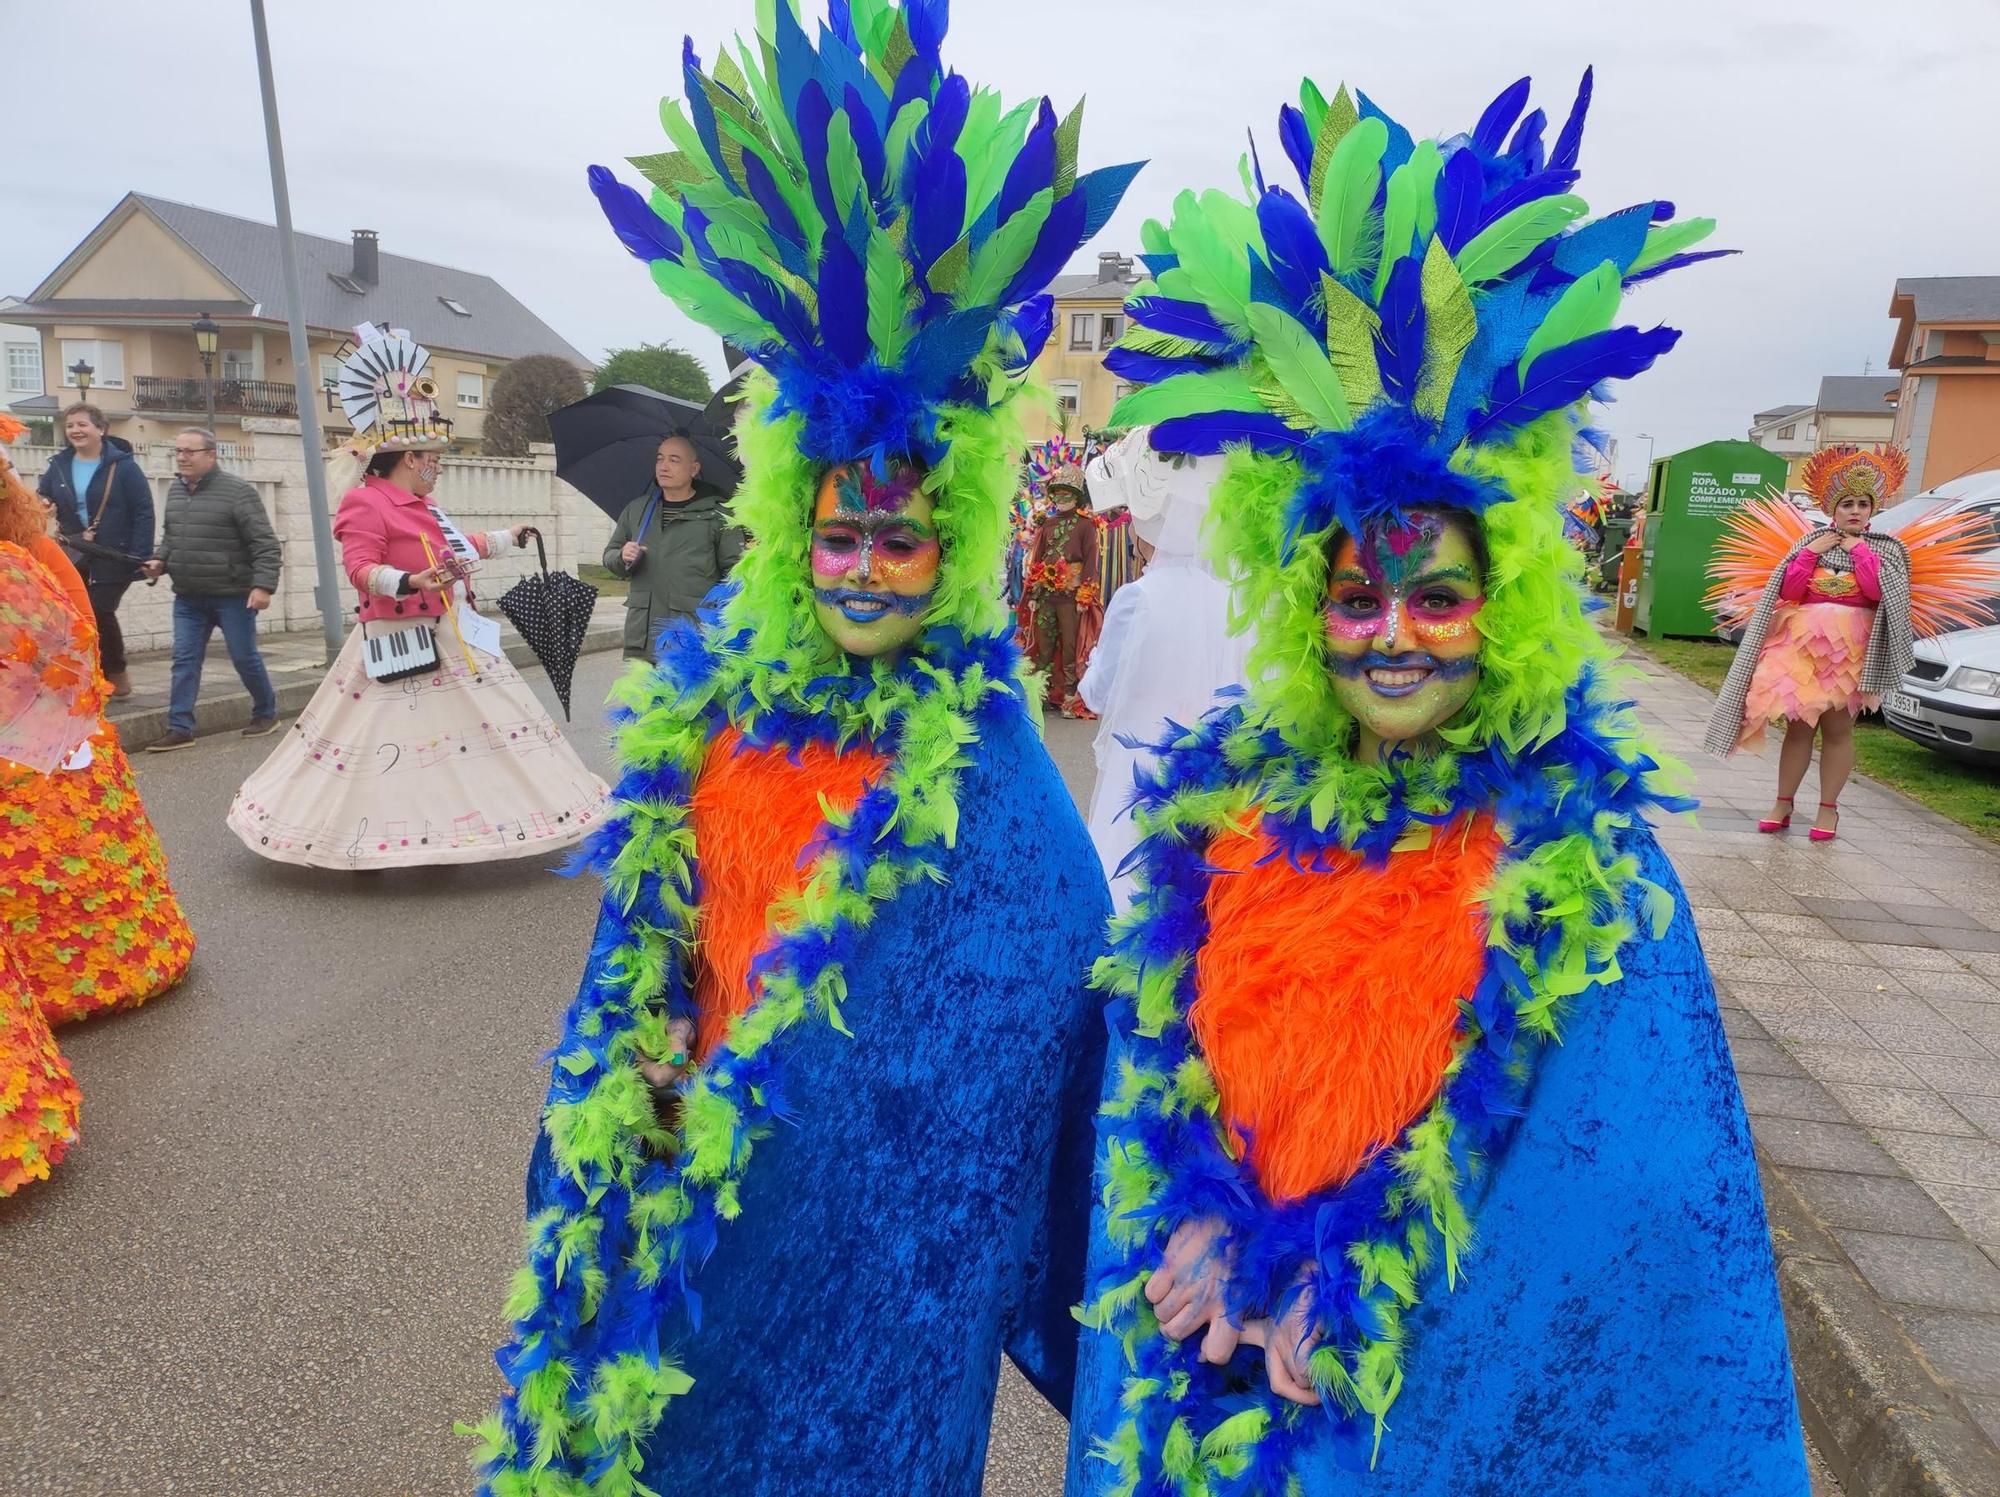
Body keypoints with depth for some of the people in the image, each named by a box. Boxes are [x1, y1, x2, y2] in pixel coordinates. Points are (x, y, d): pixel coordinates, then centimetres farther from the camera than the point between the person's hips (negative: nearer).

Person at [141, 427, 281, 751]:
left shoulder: (238, 491, -11)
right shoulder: (175, 491, 11)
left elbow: (265, 543, -15)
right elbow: (170, 537, 24)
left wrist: (263, 585, -24)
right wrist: (160, 560, 5)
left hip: (233, 596, -6)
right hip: (188, 597, 6)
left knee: (245, 657, 4)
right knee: (184, 660, 2)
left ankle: (266, 712, 24)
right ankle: (180, 728, 4)